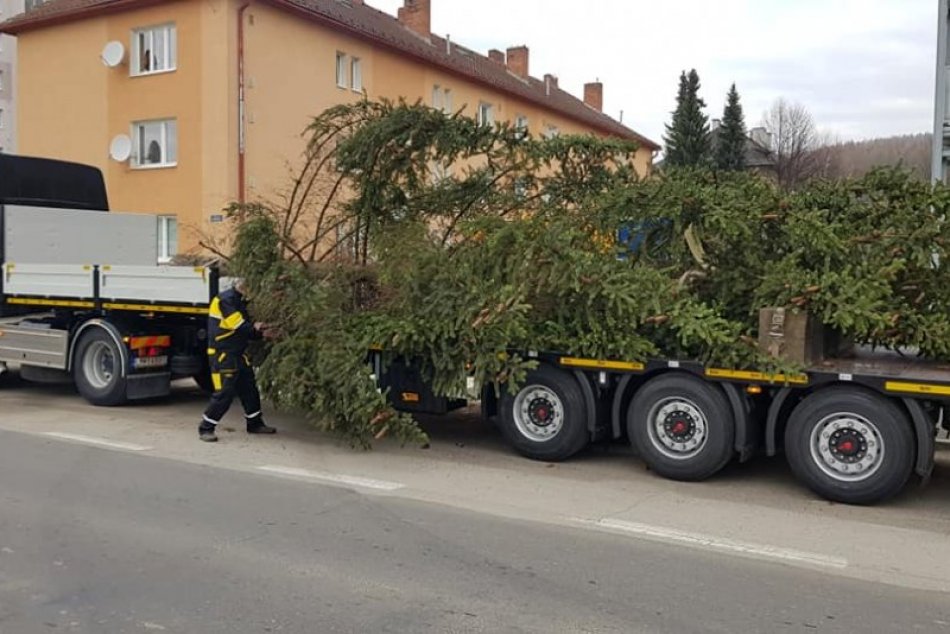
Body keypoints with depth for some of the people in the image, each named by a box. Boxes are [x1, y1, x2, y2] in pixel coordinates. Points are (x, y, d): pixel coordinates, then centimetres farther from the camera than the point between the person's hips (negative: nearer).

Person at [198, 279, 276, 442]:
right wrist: (256, 327, -8)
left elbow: (247, 331, 16)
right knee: (224, 393, -11)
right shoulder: (226, 300, -15)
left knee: (249, 388, 13)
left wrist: (260, 333, -1)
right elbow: (239, 327, -23)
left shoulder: (239, 301, 15)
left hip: (238, 354, 10)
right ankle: (205, 428, 0)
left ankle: (255, 424, 26)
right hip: (222, 355, -10)